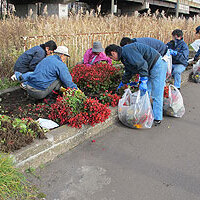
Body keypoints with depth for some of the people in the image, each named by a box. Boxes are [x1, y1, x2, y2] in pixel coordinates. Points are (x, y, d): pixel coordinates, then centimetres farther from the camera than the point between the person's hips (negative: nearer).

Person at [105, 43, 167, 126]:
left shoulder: (127, 50, -19)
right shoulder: (123, 56, 15)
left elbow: (142, 64, -27)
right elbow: (128, 71, 31)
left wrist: (143, 82, -28)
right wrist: (122, 83, 40)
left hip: (158, 65, -11)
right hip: (151, 68, 11)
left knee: (156, 94, -9)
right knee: (145, 92, 11)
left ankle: (157, 119, -4)